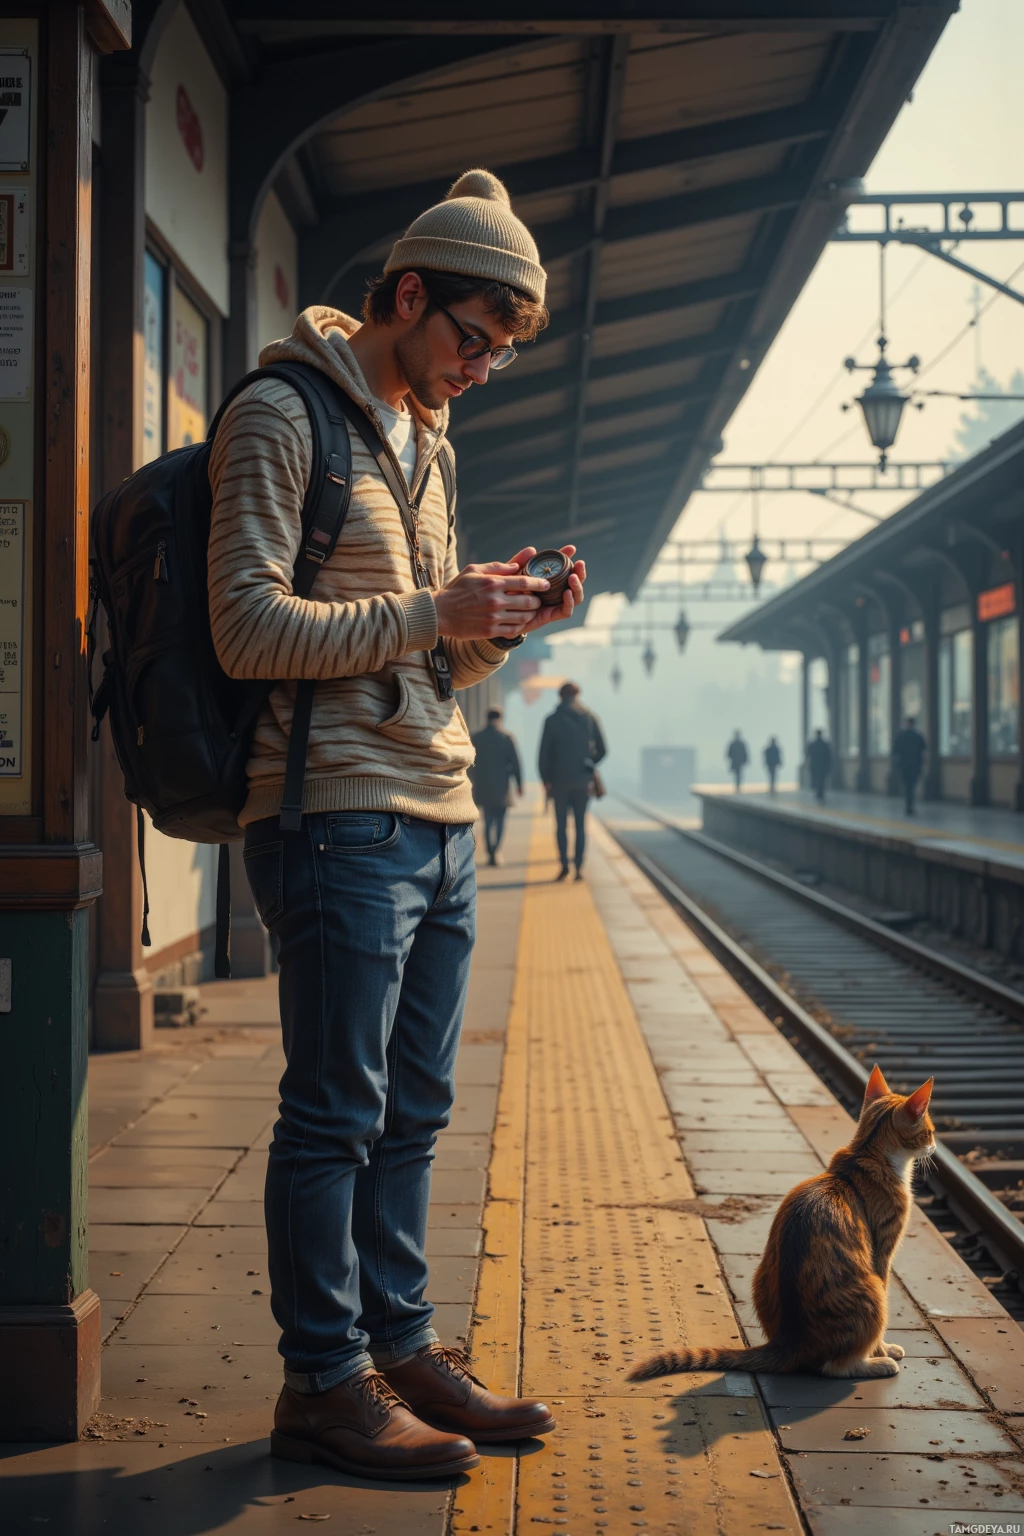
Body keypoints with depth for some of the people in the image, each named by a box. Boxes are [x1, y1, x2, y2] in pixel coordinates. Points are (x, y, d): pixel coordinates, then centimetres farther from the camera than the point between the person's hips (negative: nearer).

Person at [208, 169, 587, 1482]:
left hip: (440, 824, 8)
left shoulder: (427, 441, 21)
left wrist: (502, 623, 3)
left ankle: (399, 1347, 21)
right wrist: (436, 612, -18)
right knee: (336, 1114, -3)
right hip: (339, 818, -8)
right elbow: (252, 630, -15)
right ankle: (324, 1384, 7)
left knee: (411, 1112, 11)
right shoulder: (280, 414, -5)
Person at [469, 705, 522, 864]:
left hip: (483, 786, 2)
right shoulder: (506, 738, -6)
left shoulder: (476, 738, 0)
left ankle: (490, 853, 9)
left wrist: (473, 784, 14)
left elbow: (471, 764, 5)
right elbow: (515, 762, -5)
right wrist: (519, 784, 3)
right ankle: (494, 851, -13)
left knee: (488, 821, 12)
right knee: (499, 820, 3)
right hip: (501, 786, -2)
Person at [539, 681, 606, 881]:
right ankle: (579, 867, -1)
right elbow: (601, 749, 4)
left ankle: (564, 864, -8)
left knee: (561, 825, 5)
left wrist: (546, 780, 3)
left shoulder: (552, 720, -3)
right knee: (580, 825, 5)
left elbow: (544, 753, -5)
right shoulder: (589, 718, 3)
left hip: (560, 780, -2)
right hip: (583, 781, 2)